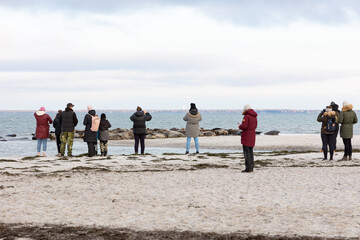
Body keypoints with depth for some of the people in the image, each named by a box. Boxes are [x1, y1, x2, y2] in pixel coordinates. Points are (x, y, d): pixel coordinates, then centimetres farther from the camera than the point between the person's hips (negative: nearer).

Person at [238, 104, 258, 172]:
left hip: (246, 137, -8)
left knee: (247, 152, -5)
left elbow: (244, 126, -21)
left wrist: (239, 126, 0)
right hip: (252, 135, 8)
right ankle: (251, 167, 14)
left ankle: (248, 168, -8)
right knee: (251, 152, 12)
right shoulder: (254, 117, 10)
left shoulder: (246, 116, -15)